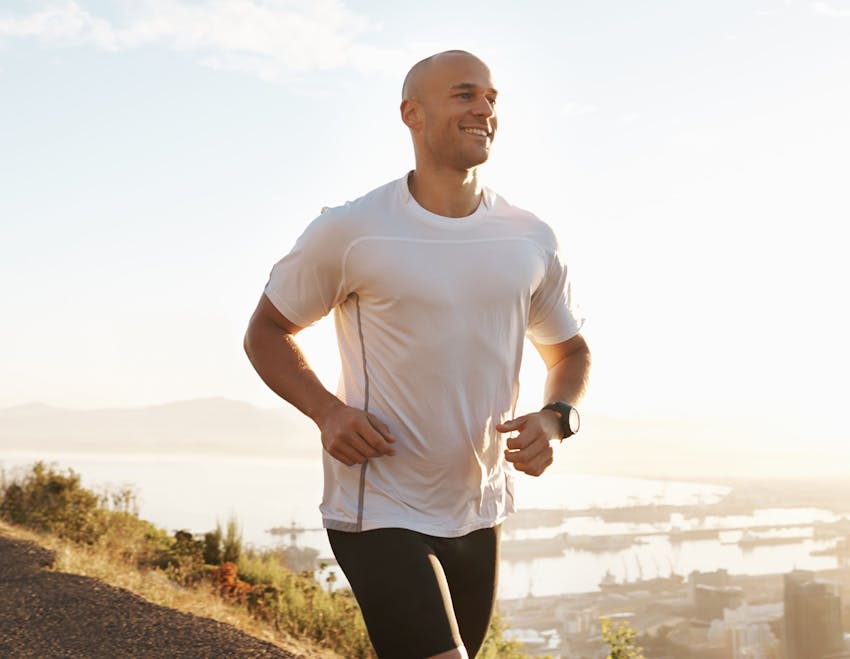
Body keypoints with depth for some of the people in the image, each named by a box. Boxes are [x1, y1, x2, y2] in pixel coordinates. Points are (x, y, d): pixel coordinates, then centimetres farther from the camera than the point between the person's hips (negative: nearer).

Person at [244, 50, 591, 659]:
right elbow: (266, 332, 0)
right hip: (378, 511, -5)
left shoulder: (532, 240, 0)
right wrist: (326, 411, -17)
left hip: (479, 514, 6)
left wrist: (553, 420, -8)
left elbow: (570, 351, 13)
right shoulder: (349, 232, -11)